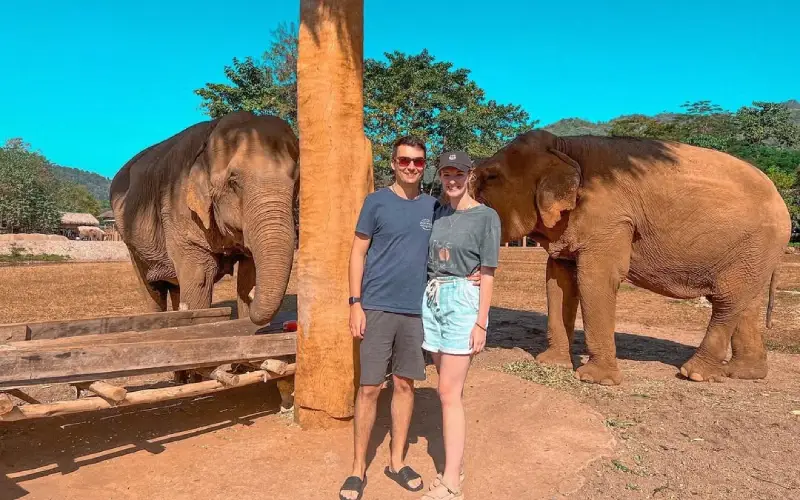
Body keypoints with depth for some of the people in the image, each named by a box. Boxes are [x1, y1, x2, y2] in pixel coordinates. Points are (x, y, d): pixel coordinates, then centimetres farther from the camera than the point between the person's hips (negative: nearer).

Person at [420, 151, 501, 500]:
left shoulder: (485, 217, -3)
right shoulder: (436, 212, 11)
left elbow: (487, 273, -6)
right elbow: (428, 262, 13)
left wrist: (480, 322, -11)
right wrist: (426, 301, 7)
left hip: (463, 300, -5)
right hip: (432, 299, 5)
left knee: (448, 392, -7)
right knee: (450, 388, 12)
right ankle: (455, 465, 24)